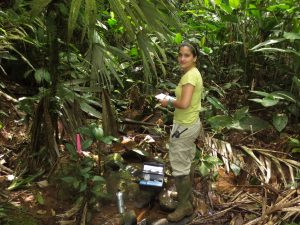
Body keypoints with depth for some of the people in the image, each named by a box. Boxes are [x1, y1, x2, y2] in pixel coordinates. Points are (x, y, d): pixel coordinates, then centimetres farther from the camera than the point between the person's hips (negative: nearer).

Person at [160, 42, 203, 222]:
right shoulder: (194, 73, 8)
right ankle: (188, 199, 38)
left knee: (179, 167, 2)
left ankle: (185, 206, 17)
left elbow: (184, 103, -31)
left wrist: (168, 102, -14)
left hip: (184, 127, -11)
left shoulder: (189, 75, -22)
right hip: (192, 123, 11)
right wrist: (173, 100, 8)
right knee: (186, 164, 22)